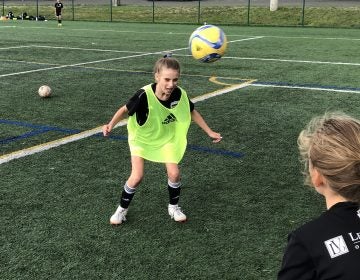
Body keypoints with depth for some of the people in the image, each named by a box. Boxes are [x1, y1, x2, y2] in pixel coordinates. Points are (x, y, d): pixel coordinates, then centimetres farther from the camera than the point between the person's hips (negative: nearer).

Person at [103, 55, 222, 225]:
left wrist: (209, 132, -1)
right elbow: (125, 110, -17)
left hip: (166, 138, 3)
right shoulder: (144, 95, -34)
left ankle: (173, 207, 22)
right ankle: (122, 209, 14)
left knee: (174, 173, -7)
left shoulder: (180, 95, -24)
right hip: (141, 138, -3)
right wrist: (111, 124, -34)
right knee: (137, 176, -12)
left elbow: (192, 112, -3)